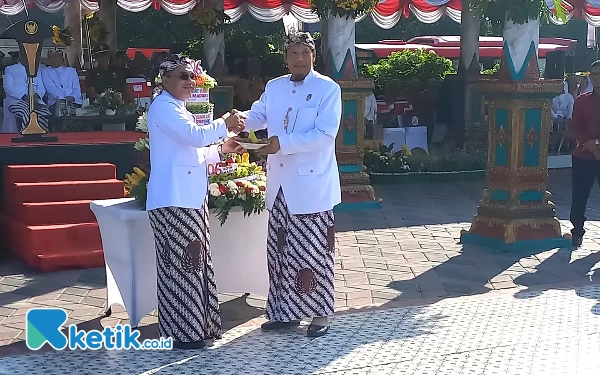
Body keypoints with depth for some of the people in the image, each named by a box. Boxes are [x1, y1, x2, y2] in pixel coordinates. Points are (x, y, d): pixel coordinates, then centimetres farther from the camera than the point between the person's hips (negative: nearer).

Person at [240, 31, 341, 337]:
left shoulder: (328, 89, -7)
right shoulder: (274, 87, 13)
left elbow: (325, 135, -17)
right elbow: (257, 117, 16)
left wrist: (282, 144, -21)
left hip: (311, 185, -6)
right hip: (280, 184, 6)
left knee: (313, 252, 1)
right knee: (280, 251, 11)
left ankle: (320, 314, 12)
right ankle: (285, 311, 22)